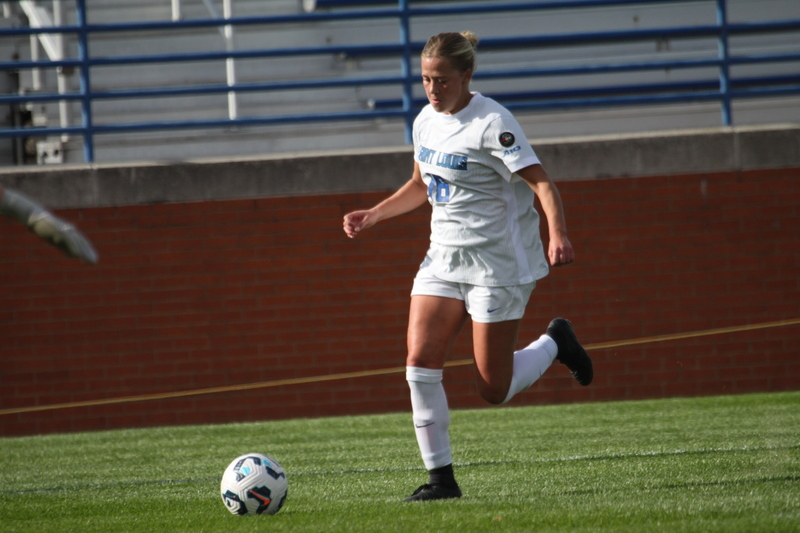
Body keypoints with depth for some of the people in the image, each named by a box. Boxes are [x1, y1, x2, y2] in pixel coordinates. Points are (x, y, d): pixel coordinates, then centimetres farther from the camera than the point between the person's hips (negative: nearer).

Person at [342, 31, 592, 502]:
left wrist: (558, 235, -39)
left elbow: (542, 183, -22)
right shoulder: (426, 122, 7)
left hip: (499, 263, -7)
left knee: (494, 389, -4)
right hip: (445, 258, 7)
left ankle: (555, 343, 25)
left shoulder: (491, 123, -17)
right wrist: (372, 216, 12)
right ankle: (441, 478, -3)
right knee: (421, 361, -9)